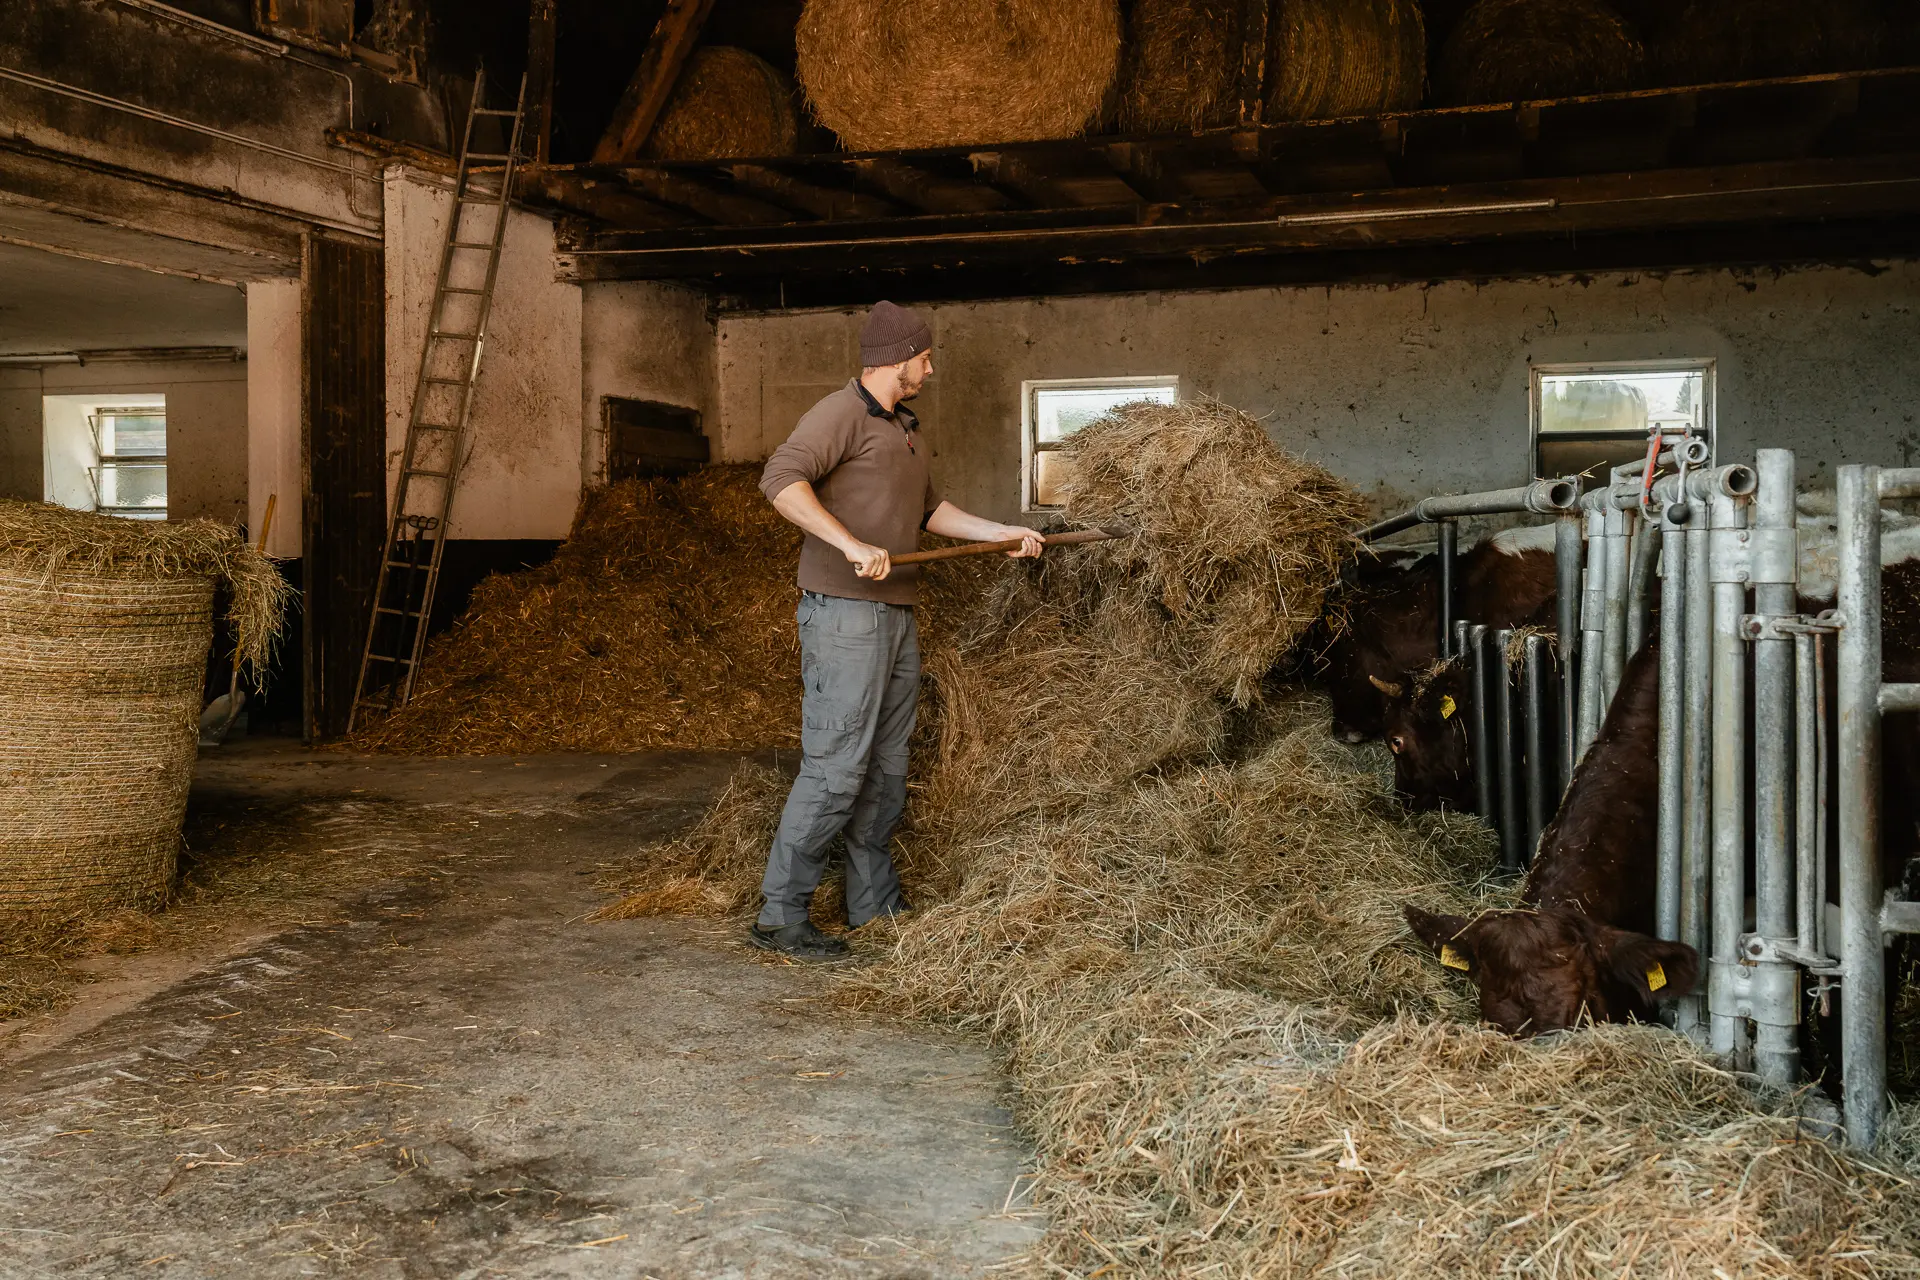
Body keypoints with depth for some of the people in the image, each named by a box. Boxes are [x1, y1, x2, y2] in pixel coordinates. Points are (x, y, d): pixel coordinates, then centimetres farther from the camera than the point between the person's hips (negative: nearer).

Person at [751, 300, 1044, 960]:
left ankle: (873, 900, 23)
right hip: (844, 614, -9)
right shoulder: (842, 413, -8)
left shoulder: (903, 428, 22)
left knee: (886, 766, 13)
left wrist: (1003, 533, 25)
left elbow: (930, 510, 32)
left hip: (896, 615, 10)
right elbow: (781, 479, -23)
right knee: (834, 767, -11)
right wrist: (852, 545, -30)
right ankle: (780, 916, -5)